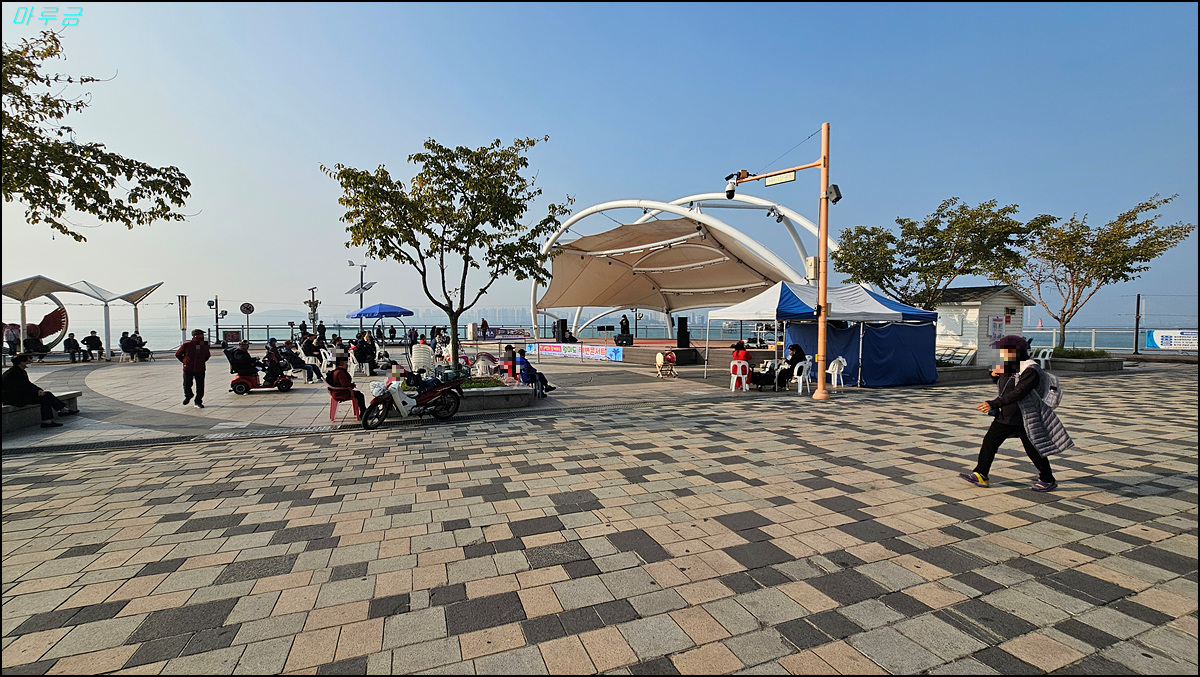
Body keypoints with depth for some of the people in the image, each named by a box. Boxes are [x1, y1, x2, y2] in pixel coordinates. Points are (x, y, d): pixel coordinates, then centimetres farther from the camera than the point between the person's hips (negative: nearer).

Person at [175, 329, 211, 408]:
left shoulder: (205, 346, 1)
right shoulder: (186, 345, -7)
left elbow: (207, 355, 21)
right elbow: (177, 354, 8)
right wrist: (184, 361, 4)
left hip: (200, 370, 1)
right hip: (188, 369, -1)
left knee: (200, 387, -1)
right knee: (187, 385, 7)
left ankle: (198, 402, 11)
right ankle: (188, 396, 38)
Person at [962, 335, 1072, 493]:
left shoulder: (1030, 370, -19)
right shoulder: (1008, 367, 6)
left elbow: (1017, 393, -30)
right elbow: (1001, 385, 21)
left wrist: (993, 404, -35)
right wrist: (995, 375, -2)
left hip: (1024, 419, -8)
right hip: (1005, 415, 8)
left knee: (1034, 450, 5)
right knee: (990, 441, 5)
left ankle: (1048, 480, 26)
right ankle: (980, 475, 10)